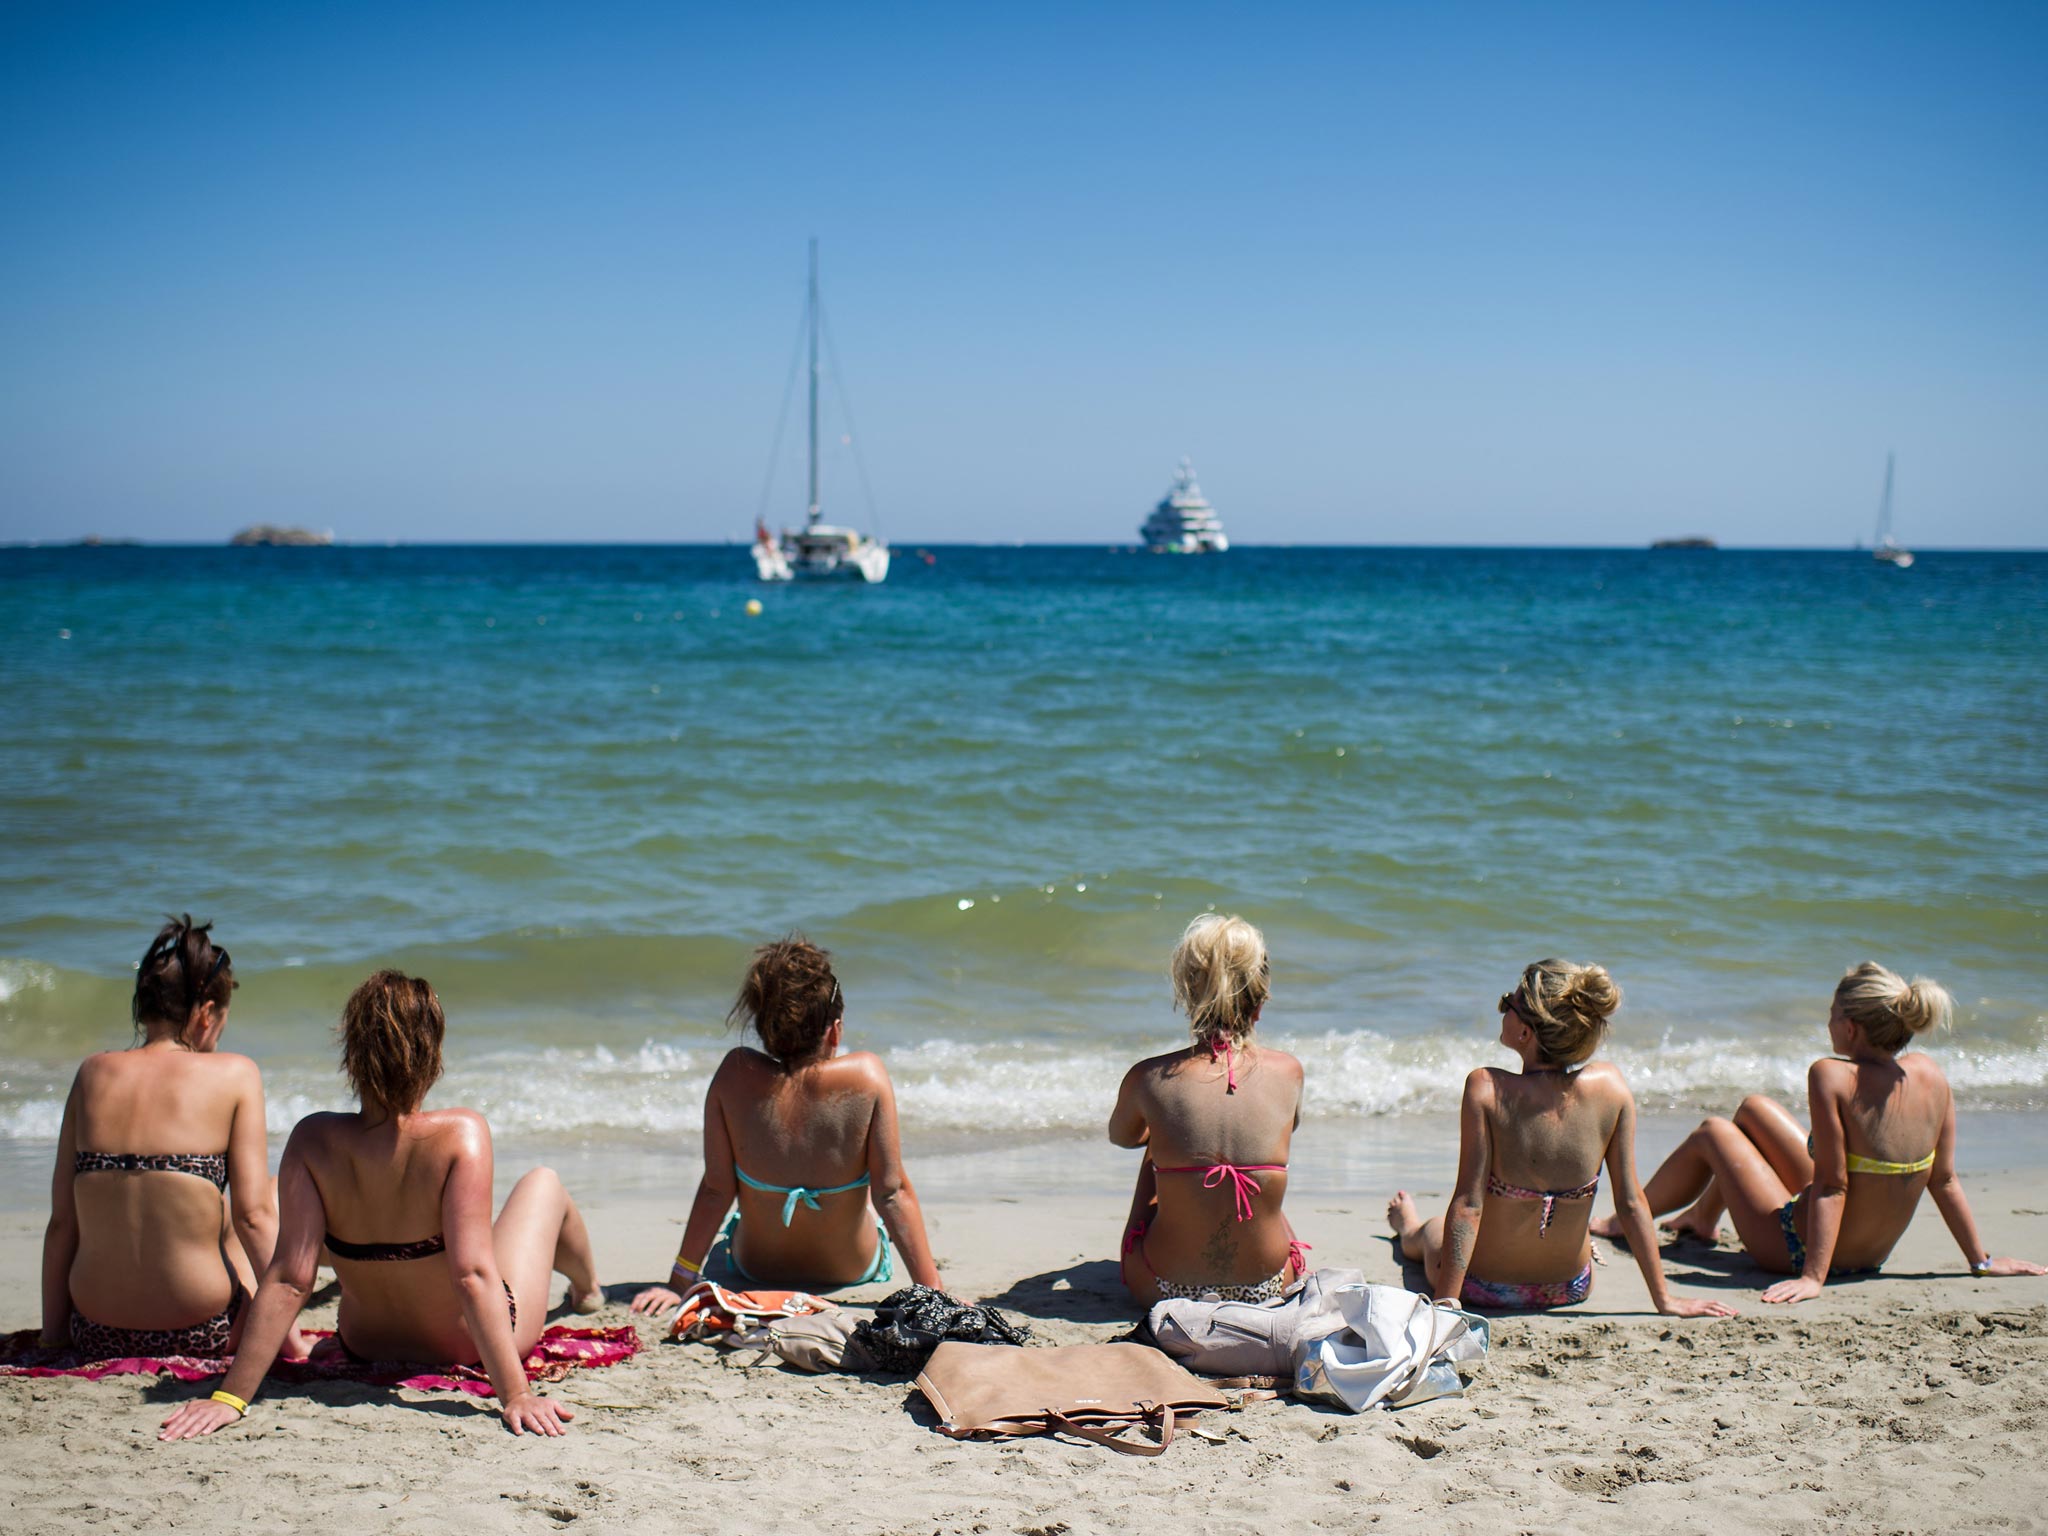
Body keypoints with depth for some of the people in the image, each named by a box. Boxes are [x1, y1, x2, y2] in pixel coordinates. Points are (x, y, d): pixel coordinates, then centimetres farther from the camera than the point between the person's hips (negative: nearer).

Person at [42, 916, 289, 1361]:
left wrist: (53, 1330, 12)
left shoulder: (93, 1073, 3)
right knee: (279, 1190, 25)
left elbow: (61, 1221, 4)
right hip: (199, 1335, -4)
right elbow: (253, 1214, -10)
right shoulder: (234, 1074, -6)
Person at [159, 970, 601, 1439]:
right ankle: (587, 1290, 57)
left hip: (367, 1347, 3)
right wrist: (516, 1393, -35)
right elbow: (473, 1274, -36)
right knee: (543, 1182, 25)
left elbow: (289, 1278, -26)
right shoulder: (460, 1134, -32)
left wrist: (231, 1396, -24)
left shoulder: (313, 1141, -24)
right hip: (470, 1347, -3)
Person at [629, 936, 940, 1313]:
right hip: (853, 1274, -1)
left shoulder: (736, 1074, -21)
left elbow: (715, 1189, -16)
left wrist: (679, 1282, -8)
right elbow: (893, 1192, -22)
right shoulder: (867, 1076, -24)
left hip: (755, 1271, 1)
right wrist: (933, 1294, -16)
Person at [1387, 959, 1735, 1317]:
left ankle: (1408, 1226, 66)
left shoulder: (1487, 1089, -27)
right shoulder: (1610, 1085, -18)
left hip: (1483, 1288, -2)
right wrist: (1663, 1297, -3)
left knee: (1429, 1233, 34)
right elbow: (1630, 1202, -12)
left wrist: (1444, 1303, -20)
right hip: (1570, 1290, 2)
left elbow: (1468, 1206, -25)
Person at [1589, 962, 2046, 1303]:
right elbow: (1944, 1179, -5)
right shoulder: (1929, 1074, -11)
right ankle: (1704, 1216, 49)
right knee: (1753, 1106, 23)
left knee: (1711, 1133, 17)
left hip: (1800, 1250, -7)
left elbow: (1831, 1184, -28)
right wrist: (1982, 1259, 6)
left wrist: (1812, 1277, -26)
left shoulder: (1832, 1075, -28)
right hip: (1875, 1253, 7)